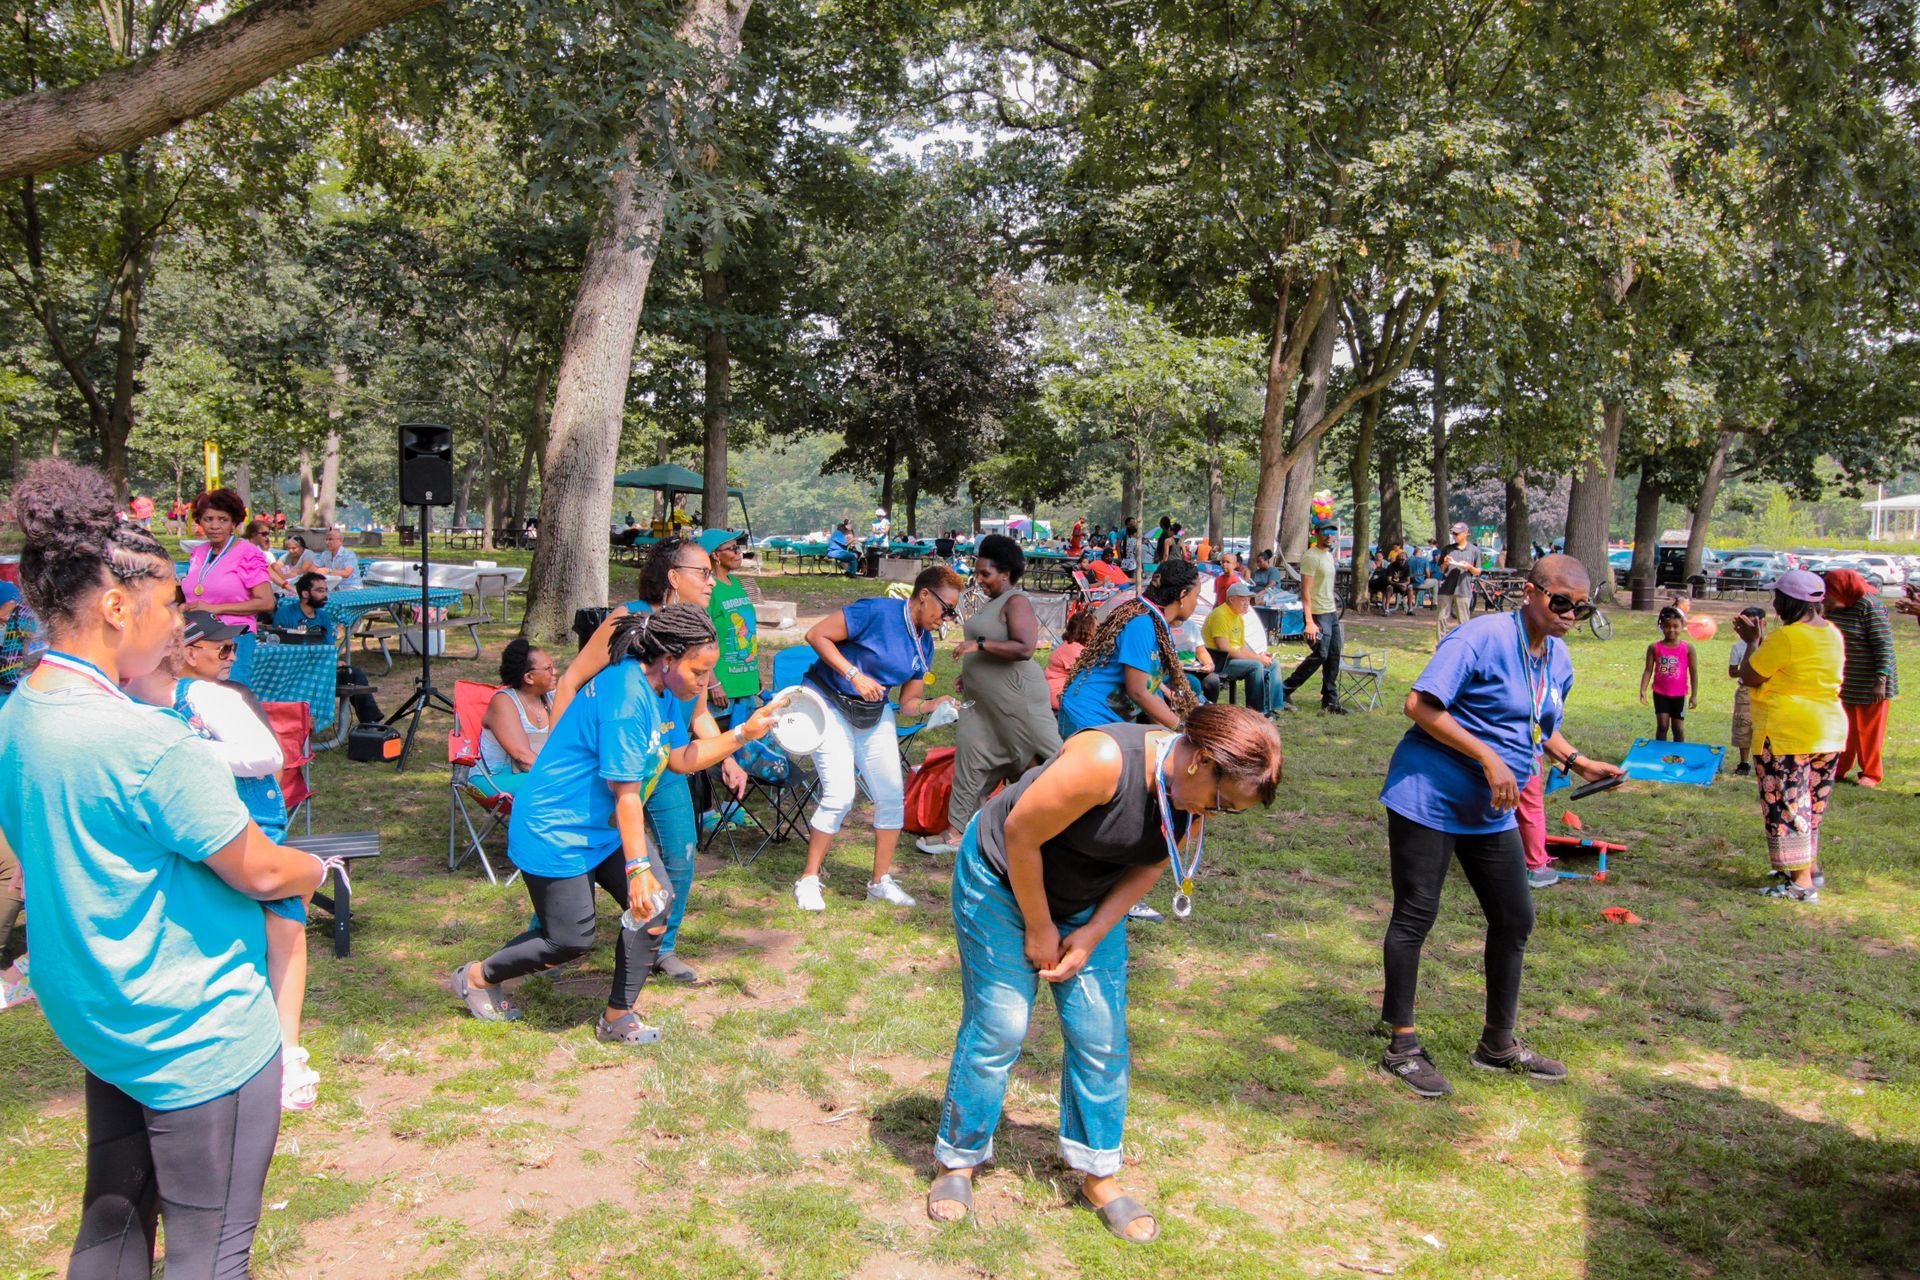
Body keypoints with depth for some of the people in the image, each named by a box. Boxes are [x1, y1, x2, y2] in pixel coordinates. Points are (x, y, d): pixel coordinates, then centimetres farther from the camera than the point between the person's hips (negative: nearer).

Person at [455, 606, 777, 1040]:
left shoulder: (646, 687, 4)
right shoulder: (626, 696, -26)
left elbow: (677, 760, 10)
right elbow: (626, 793, -26)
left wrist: (743, 733, 3)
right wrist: (638, 867, -24)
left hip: (599, 826, 10)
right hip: (554, 829, -10)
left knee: (652, 906, -2)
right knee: (571, 940, -3)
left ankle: (617, 1018, 10)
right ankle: (477, 977, 23)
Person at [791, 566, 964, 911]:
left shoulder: (924, 644, 3)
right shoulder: (878, 611, -20)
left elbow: (909, 703, 6)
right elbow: (817, 635, -22)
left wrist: (933, 705, -15)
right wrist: (855, 675, -27)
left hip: (875, 713, 8)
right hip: (830, 703, -8)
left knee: (892, 796, 4)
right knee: (840, 795, -15)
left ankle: (881, 881, 19)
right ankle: (808, 880, 1)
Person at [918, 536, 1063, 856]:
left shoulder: (1016, 602, -14)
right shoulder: (992, 603, 17)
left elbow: (1024, 649, -26)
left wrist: (978, 644, -24)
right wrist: (969, 676, 19)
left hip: (1015, 698, -10)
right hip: (985, 700, 10)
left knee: (1037, 761, -3)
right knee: (970, 752, 6)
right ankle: (956, 832, 11)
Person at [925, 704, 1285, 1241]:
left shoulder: (1194, 796, -15)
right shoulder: (1103, 761, -37)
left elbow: (1149, 866, -1)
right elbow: (1020, 836, -27)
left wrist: (1092, 934, -10)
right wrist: (1038, 930, -16)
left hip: (1090, 901, 6)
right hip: (1002, 881, -6)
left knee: (1101, 1033, 3)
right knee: (997, 1026, -3)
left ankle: (1098, 1175, 19)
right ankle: (957, 1161, 16)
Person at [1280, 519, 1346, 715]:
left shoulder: (1329, 555, 16)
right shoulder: (1311, 556, -13)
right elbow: (1305, 591, -19)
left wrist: (1335, 610, 20)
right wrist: (1310, 622, -25)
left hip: (1332, 613, 9)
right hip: (1319, 614, -9)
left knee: (1333, 657, 7)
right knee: (1319, 656, -11)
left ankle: (1330, 701, 13)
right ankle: (1284, 691, -2)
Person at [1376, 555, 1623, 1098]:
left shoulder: (1559, 660, 9)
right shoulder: (1482, 636, -17)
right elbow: (1421, 705, -23)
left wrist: (1578, 763, 7)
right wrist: (1489, 758, -25)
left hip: (1491, 811, 9)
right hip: (1429, 796, -8)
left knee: (1515, 919, 12)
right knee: (1415, 915, -2)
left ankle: (1498, 1043, 29)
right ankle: (1402, 1047, 11)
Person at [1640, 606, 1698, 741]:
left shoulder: (1688, 647, -7)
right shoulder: (1654, 647, -5)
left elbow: (1694, 672, -3)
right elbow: (1648, 670, -3)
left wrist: (1694, 695, -4)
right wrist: (1643, 690, -12)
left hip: (1679, 694, 0)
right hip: (1660, 693, 0)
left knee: (1678, 728, 9)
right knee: (1662, 726, 1)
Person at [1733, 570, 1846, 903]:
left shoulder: (1785, 637, -17)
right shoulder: (1832, 633, 10)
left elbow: (1749, 677, -10)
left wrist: (1752, 642, 4)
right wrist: (1759, 642, 22)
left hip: (1787, 734, -9)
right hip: (1829, 731, 9)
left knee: (1786, 804, -4)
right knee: (1811, 804, 20)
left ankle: (1801, 882, -4)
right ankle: (1812, 868, 30)